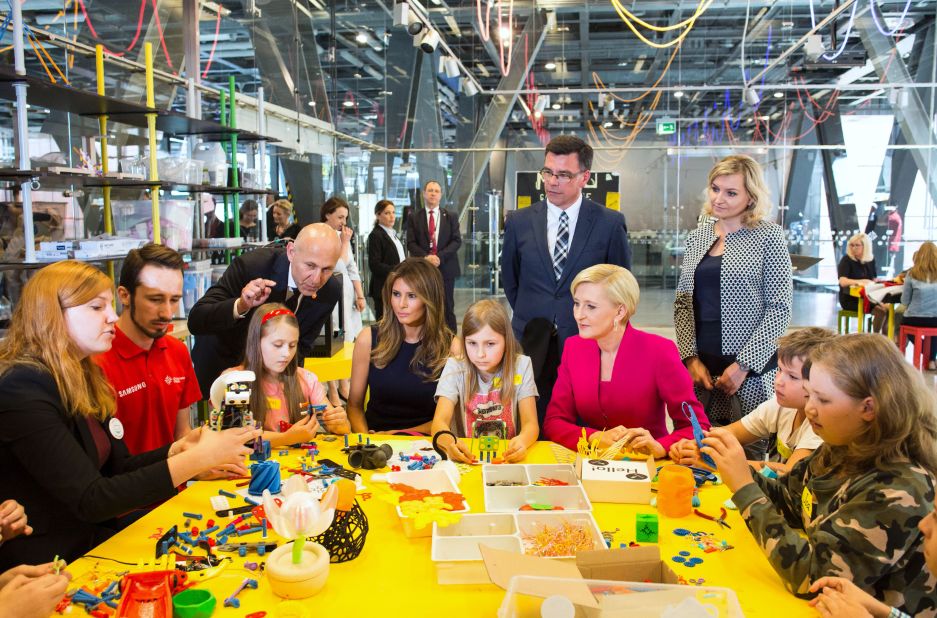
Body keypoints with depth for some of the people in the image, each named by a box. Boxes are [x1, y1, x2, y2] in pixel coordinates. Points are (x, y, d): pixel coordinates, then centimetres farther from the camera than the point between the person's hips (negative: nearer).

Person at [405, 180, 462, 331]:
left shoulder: (451, 216, 8)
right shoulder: (413, 217, 7)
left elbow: (457, 240, -1)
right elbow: (411, 243, 0)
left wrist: (439, 256, -14)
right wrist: (426, 257, -17)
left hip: (446, 268, 0)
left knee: (448, 308, 4)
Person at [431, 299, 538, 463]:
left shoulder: (521, 366, -3)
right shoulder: (455, 367, -5)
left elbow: (531, 424, -8)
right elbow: (439, 421, -14)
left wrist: (522, 440, -32)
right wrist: (448, 441, -38)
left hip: (508, 457, 0)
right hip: (464, 458, 0)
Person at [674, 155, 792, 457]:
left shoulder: (768, 236, -3)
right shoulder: (697, 237, 10)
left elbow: (779, 308, -7)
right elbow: (683, 302, 10)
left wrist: (743, 365, -11)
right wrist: (691, 357, -2)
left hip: (751, 368, -4)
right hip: (700, 366, 4)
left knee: (748, 452, 2)